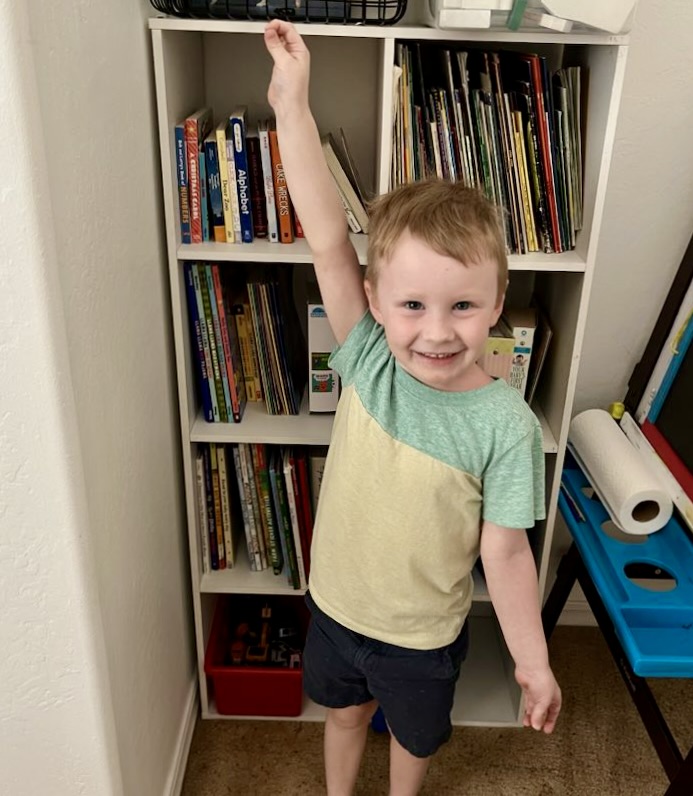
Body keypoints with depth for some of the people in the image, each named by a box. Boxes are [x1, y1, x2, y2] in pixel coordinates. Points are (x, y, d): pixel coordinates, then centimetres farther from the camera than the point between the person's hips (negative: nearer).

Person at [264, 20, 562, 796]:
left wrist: (533, 664, -10)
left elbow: (505, 553, -17)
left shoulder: (505, 425, -27)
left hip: (423, 633, -2)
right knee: (344, 713, 30)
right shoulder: (367, 360, -21)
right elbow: (327, 239, -28)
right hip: (335, 605, 2)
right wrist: (291, 103, -31)